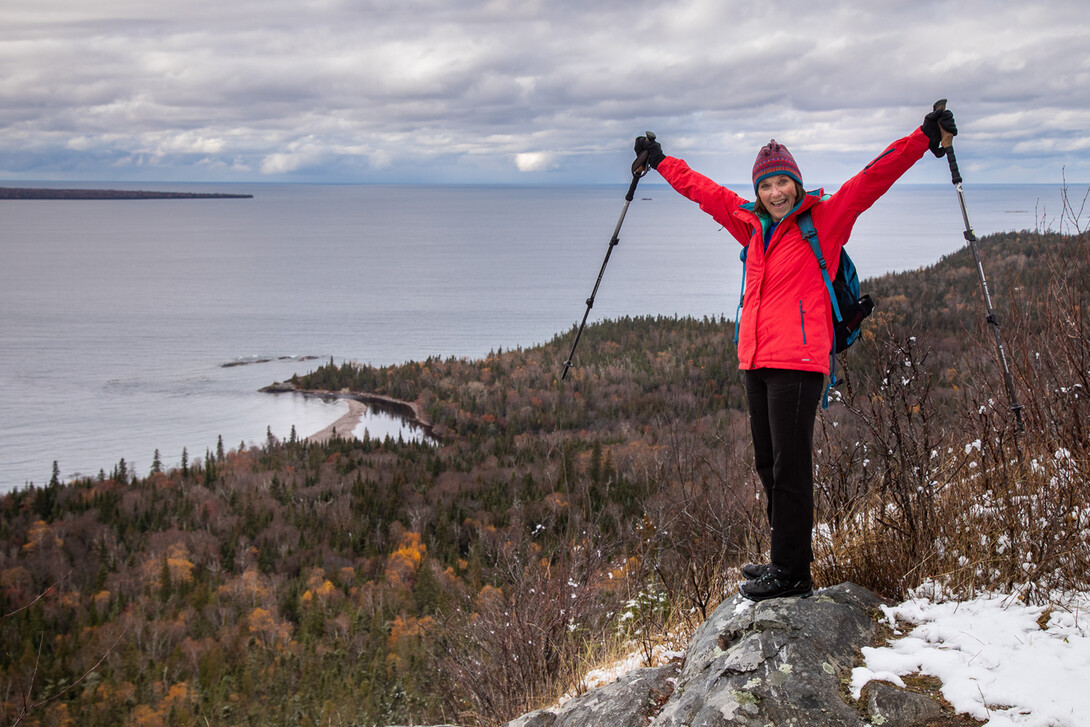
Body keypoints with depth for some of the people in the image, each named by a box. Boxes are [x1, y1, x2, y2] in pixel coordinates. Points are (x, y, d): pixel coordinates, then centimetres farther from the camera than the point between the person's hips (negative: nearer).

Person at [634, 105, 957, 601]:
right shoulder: (751, 225, 17)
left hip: (797, 361, -7)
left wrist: (926, 138, -17)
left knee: (790, 466, -8)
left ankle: (792, 573, -4)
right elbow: (702, 189, 29)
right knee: (767, 464, 12)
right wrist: (659, 161, 39)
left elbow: (874, 178, -8)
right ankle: (785, 557, 23)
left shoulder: (824, 218, 1)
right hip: (755, 362, 7)